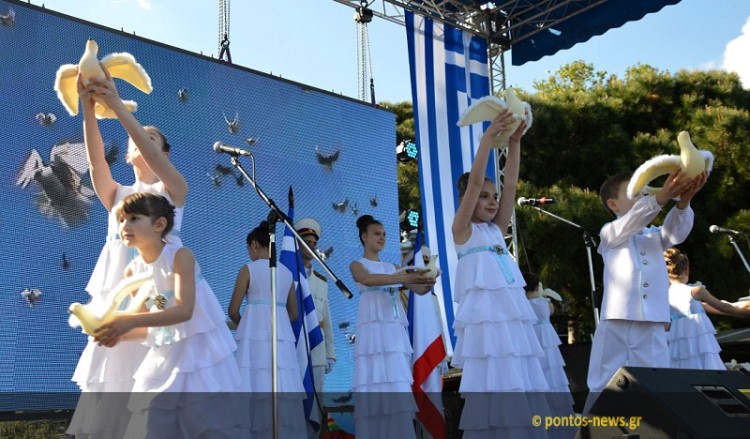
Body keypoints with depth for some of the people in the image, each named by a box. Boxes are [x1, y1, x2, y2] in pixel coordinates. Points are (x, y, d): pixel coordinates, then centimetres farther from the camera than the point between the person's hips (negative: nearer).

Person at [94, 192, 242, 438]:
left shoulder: (179, 256, -13)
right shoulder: (133, 271, 4)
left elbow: (184, 311, -24)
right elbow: (148, 327, 9)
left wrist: (131, 321, -31)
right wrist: (118, 333, -11)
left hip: (201, 353, -5)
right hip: (163, 357, 6)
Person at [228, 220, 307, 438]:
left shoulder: (248, 269, 0)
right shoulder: (287, 273, 14)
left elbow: (233, 310, 0)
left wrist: (242, 326, 19)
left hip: (256, 336, -4)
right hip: (283, 335, 4)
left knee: (259, 390, -5)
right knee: (284, 391, 4)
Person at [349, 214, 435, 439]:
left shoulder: (392, 267, 22)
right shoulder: (357, 265, 7)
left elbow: (418, 289, 12)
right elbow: (367, 280, -17)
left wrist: (427, 284, -13)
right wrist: (404, 278, -29)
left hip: (396, 331, 5)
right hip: (373, 330, -5)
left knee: (398, 390, -2)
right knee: (375, 386, -10)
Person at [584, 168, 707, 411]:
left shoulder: (654, 236, 20)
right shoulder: (609, 234, 7)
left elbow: (675, 231, -1)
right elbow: (630, 223, -14)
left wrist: (683, 199, -22)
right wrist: (663, 195, -30)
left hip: (652, 330, 4)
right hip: (616, 327, -4)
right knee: (604, 391, 0)